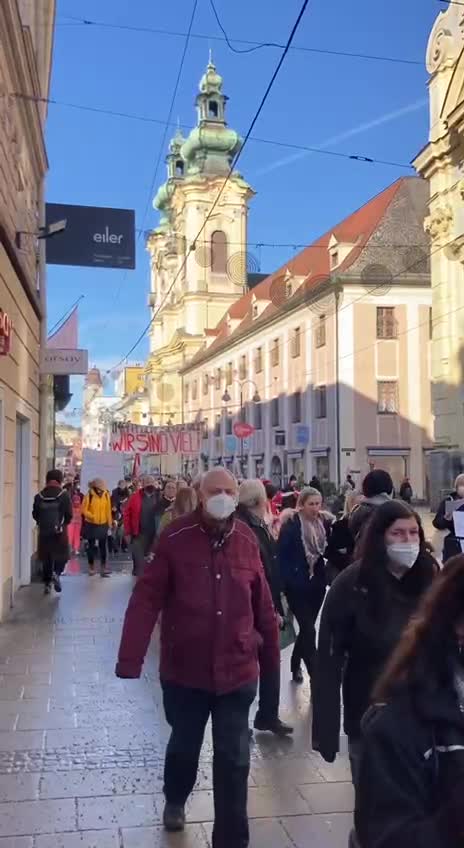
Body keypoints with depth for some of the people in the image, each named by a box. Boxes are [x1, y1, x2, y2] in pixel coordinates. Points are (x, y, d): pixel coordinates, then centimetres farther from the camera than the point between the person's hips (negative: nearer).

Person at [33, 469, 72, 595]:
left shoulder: (39, 496, 0)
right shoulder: (64, 495, -8)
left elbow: (35, 515, 3)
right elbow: (69, 515, -9)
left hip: (44, 532, 3)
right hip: (60, 532, -3)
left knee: (46, 558, 13)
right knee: (62, 555, 10)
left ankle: (47, 583, 17)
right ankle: (56, 573, -16)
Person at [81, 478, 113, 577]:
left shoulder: (106, 494, -2)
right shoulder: (89, 495, -12)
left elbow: (108, 510, 4)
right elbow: (84, 510, -10)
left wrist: (109, 523, 6)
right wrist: (92, 516, -25)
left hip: (103, 524, 2)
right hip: (91, 525, -2)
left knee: (103, 546, 2)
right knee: (91, 546, 8)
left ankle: (103, 567, 6)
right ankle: (91, 567, 20)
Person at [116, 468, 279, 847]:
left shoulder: (247, 539, -5)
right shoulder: (175, 537, -14)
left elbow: (263, 604, 3)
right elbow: (146, 600, -16)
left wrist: (271, 656, 10)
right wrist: (130, 659, -20)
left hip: (237, 671, 1)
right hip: (185, 670, 0)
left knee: (234, 759, 5)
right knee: (184, 744, 23)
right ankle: (175, 800, 55)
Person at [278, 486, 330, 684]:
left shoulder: (323, 524, 4)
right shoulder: (291, 526, -13)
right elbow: (282, 556, -14)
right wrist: (287, 581, -17)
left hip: (317, 585, 6)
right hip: (297, 587, -6)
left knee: (306, 629, 17)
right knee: (309, 631, -7)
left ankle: (295, 666, 36)